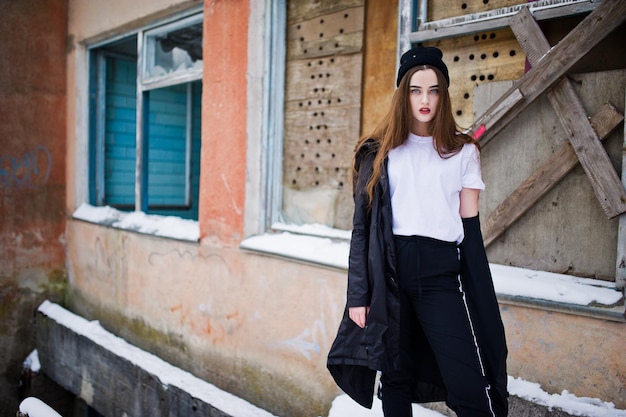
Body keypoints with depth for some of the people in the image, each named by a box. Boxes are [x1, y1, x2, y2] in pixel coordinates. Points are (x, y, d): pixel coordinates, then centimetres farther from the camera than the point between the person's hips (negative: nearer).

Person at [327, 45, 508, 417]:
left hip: (442, 274, 0)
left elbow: (471, 226, 7)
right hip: (389, 271, 1)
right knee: (396, 379, 11)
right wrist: (358, 295, -1)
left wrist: (481, 302, 4)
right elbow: (362, 226, 3)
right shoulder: (379, 152, 6)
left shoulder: (463, 152, 7)